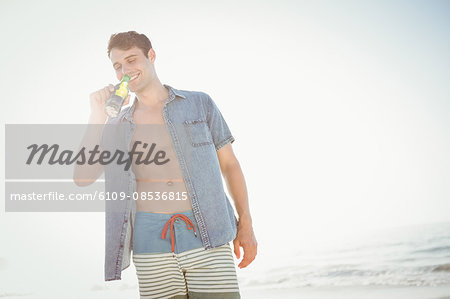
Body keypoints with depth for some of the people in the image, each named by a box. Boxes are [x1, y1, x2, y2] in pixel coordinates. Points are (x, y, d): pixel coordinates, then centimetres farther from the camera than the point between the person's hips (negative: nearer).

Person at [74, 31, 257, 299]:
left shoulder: (199, 104, 10)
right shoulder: (116, 127, 13)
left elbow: (229, 164, 11)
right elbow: (83, 178, 4)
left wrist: (246, 223, 2)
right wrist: (98, 118, -1)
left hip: (206, 236, -1)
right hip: (151, 241, 2)